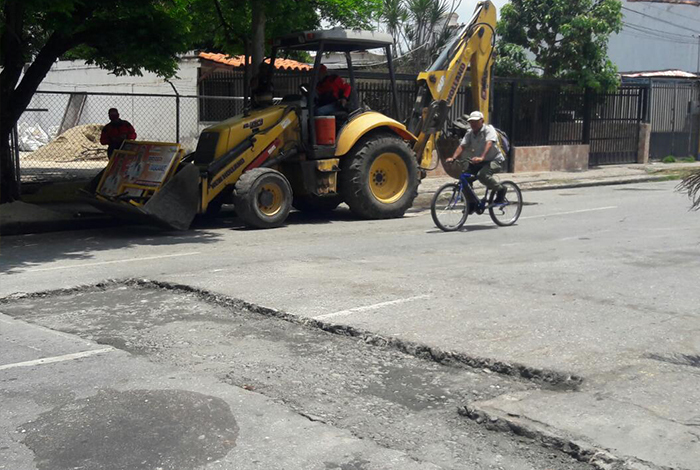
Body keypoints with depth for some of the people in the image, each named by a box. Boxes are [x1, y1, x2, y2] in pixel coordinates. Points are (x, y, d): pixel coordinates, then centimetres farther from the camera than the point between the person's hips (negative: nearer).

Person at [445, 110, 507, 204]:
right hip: (478, 162, 7)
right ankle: (471, 204, 4)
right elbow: (462, 146, -9)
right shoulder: (469, 133, 3)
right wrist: (453, 158, -28)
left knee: (482, 175, -33)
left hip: (495, 160, -7)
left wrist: (481, 157, -50)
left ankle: (501, 189, -9)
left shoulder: (488, 129, -15)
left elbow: (489, 143, -32)